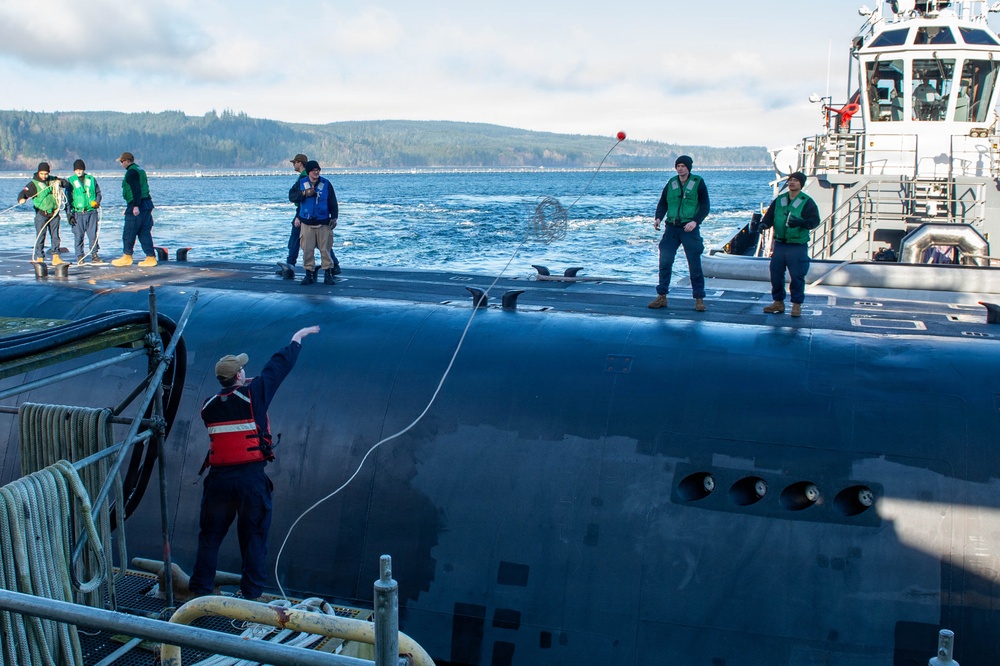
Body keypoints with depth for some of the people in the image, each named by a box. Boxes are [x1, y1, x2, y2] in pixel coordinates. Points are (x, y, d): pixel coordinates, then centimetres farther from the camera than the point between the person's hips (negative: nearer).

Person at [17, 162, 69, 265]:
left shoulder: (53, 179, 8)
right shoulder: (34, 183, -5)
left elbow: (67, 184, 10)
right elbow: (24, 192, -17)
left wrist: (60, 182, -11)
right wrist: (21, 199, -39)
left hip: (54, 213, 4)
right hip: (41, 213, -4)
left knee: (55, 236, 9)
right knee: (40, 236, -5)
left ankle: (56, 258, 17)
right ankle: (39, 258, 0)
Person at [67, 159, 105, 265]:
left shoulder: (91, 179, 11)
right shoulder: (70, 181, 6)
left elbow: (98, 192, 18)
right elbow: (68, 198, 6)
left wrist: (97, 202, -4)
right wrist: (69, 214, 0)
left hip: (92, 212, 1)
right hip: (78, 213, -1)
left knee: (93, 234, 1)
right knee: (78, 236, -1)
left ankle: (94, 256, 7)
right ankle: (80, 256, 7)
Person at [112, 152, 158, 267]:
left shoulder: (131, 172, -11)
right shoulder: (140, 170, 19)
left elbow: (136, 190, -21)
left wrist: (136, 206, -25)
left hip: (137, 205, -10)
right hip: (147, 203, 10)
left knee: (129, 232, 0)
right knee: (145, 232, 8)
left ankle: (127, 257, 6)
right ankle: (151, 257, 4)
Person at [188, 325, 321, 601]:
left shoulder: (209, 406, 1)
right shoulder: (253, 394, -8)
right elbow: (279, 364, 1)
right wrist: (298, 337, 13)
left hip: (219, 477, 3)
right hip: (251, 477, -3)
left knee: (211, 533, 14)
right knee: (254, 534, 8)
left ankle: (201, 587, 20)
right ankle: (252, 590, 13)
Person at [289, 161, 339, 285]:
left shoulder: (326, 184, 1)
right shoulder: (301, 183, 4)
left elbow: (333, 203, 2)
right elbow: (291, 196, 4)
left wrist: (334, 217, -7)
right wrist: (304, 194, -12)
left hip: (324, 223, -1)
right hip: (307, 223, 1)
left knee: (326, 249, -1)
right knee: (307, 250, 0)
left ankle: (328, 273, 7)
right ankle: (309, 273, 9)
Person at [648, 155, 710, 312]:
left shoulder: (698, 183, 0)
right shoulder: (671, 183, 10)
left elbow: (705, 207, -2)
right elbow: (663, 203, 12)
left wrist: (695, 221, -18)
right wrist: (658, 218, -7)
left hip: (690, 228, -3)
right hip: (671, 228, 3)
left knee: (695, 264, -1)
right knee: (665, 262, -1)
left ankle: (699, 298, 7)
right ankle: (661, 296, 7)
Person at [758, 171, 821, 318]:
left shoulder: (807, 202, -3)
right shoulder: (779, 200, 12)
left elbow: (814, 220, -11)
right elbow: (769, 216, 12)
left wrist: (800, 222, -29)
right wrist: (763, 224, -10)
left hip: (798, 246, -4)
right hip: (779, 244, 5)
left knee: (797, 276, -2)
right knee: (776, 274, 7)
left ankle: (797, 304, 8)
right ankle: (778, 302, 19)